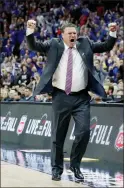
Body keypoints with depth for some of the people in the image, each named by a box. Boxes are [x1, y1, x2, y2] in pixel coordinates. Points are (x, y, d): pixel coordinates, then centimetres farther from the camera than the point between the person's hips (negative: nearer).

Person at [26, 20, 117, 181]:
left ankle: (75, 165, 12)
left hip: (81, 98, 1)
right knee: (58, 135, 6)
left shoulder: (85, 44, 10)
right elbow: (33, 46, 0)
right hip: (60, 97, -1)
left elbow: (106, 47, 10)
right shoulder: (54, 45, 5)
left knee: (84, 132, -9)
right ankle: (57, 169, 20)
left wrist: (112, 33, -6)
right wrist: (30, 30, -17)